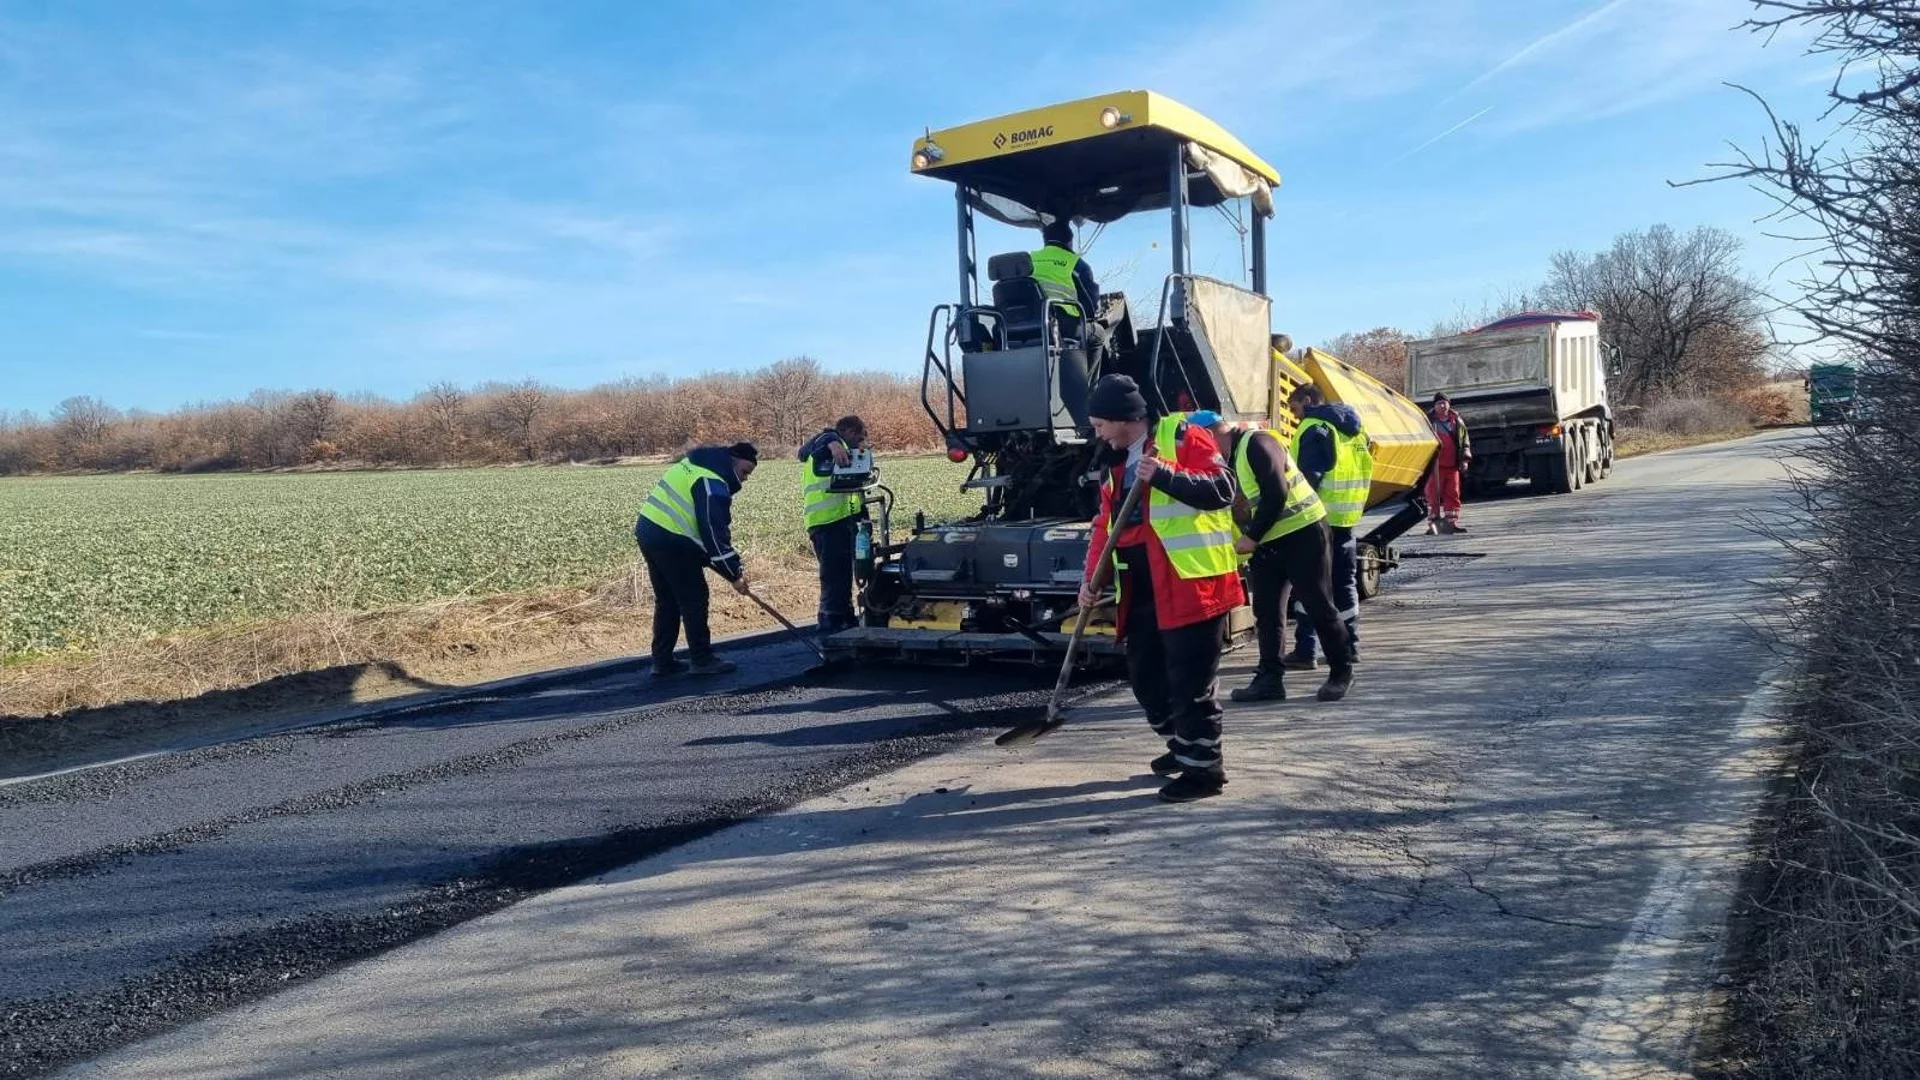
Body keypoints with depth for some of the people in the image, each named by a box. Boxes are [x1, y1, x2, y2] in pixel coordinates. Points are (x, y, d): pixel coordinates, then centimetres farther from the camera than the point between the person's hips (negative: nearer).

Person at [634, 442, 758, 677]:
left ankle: (662, 662, 20)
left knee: (667, 600, 16)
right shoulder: (713, 483, -15)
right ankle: (702, 660, 6)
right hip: (671, 540, -10)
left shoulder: (697, 464, 17)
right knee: (694, 599, 0)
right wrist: (734, 574, -12)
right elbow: (714, 533, -18)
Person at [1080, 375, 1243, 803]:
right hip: (1142, 589, 9)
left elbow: (1221, 490, -16)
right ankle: (1184, 745, 33)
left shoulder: (1183, 438, -6)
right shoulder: (1115, 462, 17)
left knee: (1190, 681, -4)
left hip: (1191, 582, -8)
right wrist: (1092, 576, 9)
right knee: (1144, 674, 15)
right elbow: (1106, 523, 18)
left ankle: (1205, 767, 9)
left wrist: (1165, 474, -25)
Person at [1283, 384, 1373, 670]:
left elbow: (1309, 477, -18)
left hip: (1319, 519, -8)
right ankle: (1350, 646, 19)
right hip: (1347, 517, 8)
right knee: (1345, 581, 14)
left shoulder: (1314, 429, -10)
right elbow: (1363, 468, 18)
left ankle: (1304, 651, -5)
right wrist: (1355, 507, 20)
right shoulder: (1352, 427, 16)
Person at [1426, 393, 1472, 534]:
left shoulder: (1457, 422, 10)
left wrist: (1464, 459, 4)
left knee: (1453, 495, 3)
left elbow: (1465, 442, 15)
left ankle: (1452, 522, 8)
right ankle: (1432, 524, 1)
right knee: (1434, 495, -3)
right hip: (1435, 466, -3)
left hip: (1453, 466, 3)